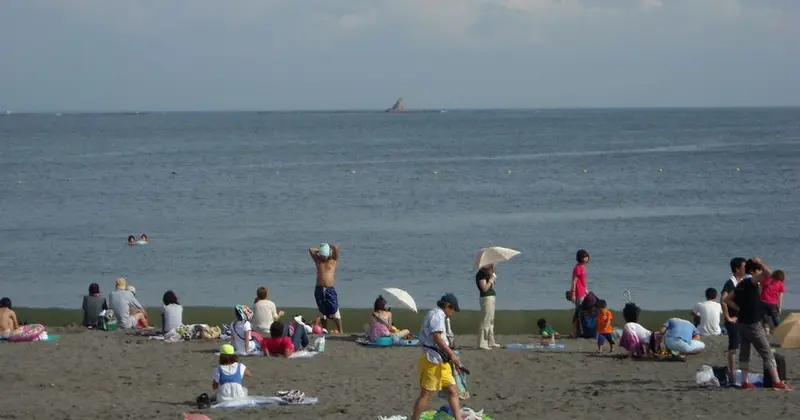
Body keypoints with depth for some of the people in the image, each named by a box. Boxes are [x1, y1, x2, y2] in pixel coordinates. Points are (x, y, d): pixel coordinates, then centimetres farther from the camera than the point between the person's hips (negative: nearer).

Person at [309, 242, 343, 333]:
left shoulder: (333, 260, 3)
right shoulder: (317, 261, 11)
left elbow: (336, 248, -7)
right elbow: (310, 250, 5)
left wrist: (328, 247, 9)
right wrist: (320, 250, 10)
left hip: (330, 289, -3)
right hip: (319, 289, 3)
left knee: (335, 311, -7)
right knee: (322, 312, 8)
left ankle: (340, 331, -6)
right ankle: (324, 330, 15)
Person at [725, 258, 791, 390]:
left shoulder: (741, 284, 10)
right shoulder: (750, 282, -15)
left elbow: (728, 299, 19)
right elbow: (767, 273, -31)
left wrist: (739, 309, 12)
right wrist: (761, 263, -20)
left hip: (742, 323, 8)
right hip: (753, 324, -8)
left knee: (744, 353, 12)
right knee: (767, 354, -6)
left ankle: (744, 382, 12)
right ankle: (777, 382, -9)